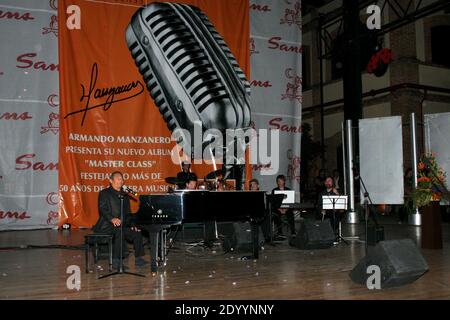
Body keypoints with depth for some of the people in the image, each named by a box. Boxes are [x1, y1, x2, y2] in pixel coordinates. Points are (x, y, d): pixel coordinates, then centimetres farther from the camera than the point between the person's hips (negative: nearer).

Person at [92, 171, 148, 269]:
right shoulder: (104, 193, 2)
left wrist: (133, 225, 3)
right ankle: (115, 260, -29)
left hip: (122, 225, 6)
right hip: (107, 225, -6)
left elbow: (128, 213, 21)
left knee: (137, 232, -15)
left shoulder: (125, 195, 22)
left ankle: (138, 258, -6)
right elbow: (102, 209, -13)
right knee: (119, 231, -34)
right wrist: (112, 219, -32)